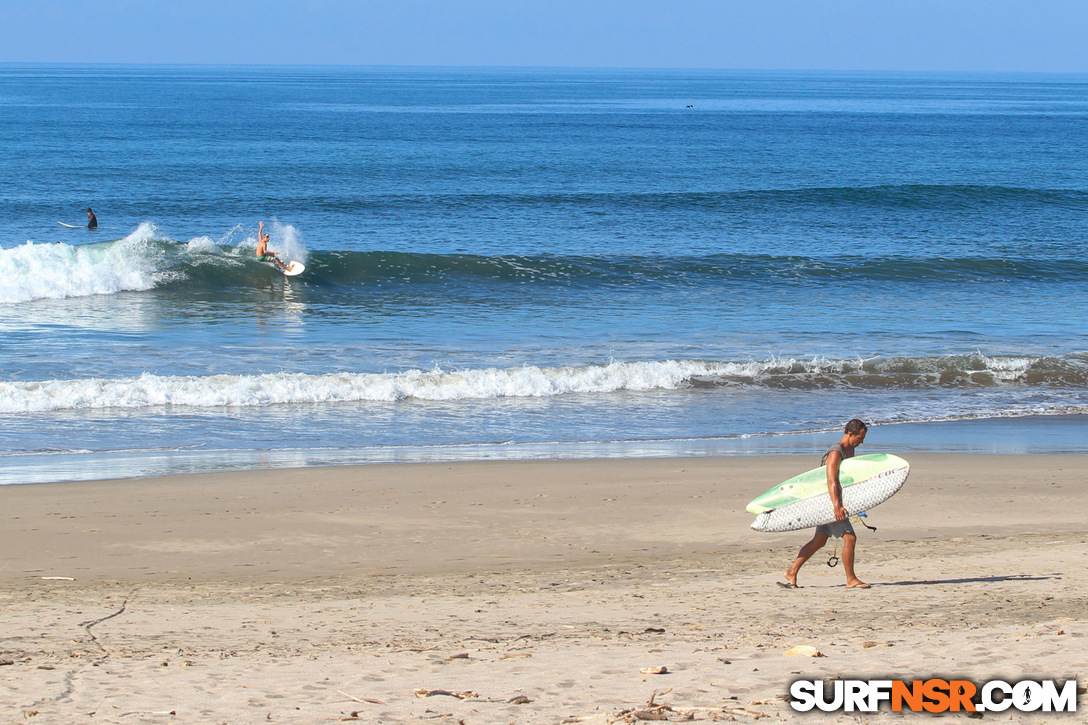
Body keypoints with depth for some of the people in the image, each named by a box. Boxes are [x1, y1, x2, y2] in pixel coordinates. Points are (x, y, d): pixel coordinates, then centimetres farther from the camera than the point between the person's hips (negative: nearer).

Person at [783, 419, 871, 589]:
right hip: (830, 501, -10)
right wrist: (837, 506, -36)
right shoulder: (835, 453, -18)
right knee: (850, 538, -10)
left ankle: (792, 571, 16)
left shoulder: (850, 450, 13)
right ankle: (851, 579, -4)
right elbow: (831, 481, -27)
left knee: (819, 541, 11)